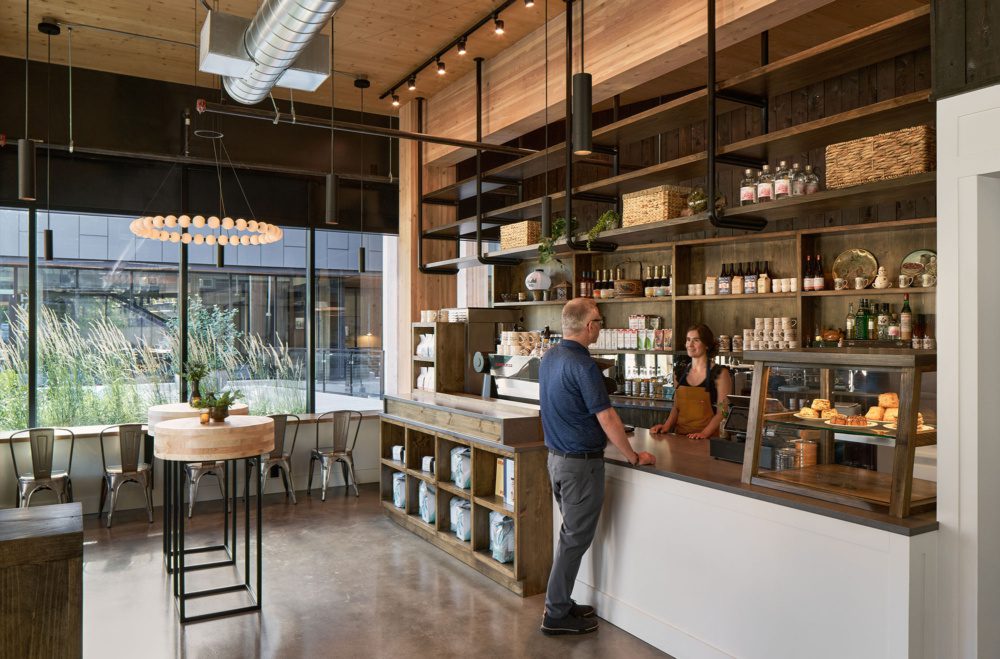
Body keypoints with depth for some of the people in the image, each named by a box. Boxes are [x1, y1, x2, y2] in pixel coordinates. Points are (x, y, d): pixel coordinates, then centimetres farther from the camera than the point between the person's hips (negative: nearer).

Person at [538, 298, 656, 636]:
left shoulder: (549, 358, 6)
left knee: (570, 532, 20)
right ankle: (557, 615, 14)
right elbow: (607, 419, -20)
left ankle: (561, 603, 29)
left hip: (555, 455, 9)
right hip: (581, 462, -9)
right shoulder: (583, 365, -22)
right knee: (576, 538, 3)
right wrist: (634, 457, -8)